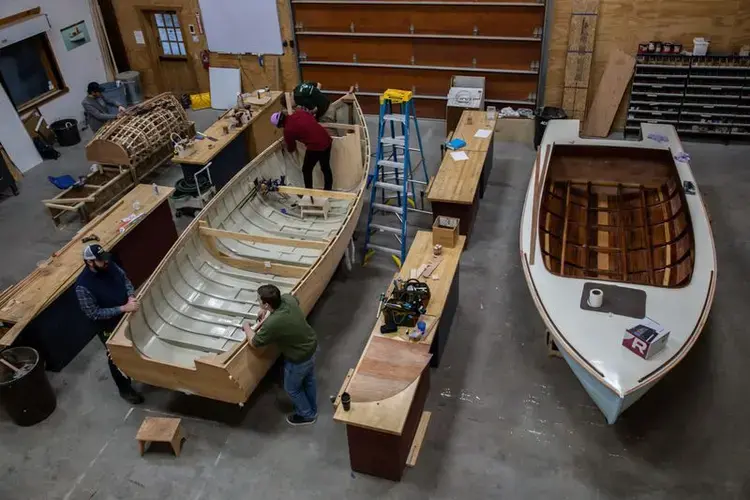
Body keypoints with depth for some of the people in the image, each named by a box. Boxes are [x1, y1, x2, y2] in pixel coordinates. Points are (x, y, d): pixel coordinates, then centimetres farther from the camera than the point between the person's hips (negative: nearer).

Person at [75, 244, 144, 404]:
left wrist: (131, 296, -16)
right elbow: (94, 313, -27)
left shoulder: (110, 265, -14)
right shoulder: (83, 286, -31)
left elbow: (125, 279, 4)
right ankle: (125, 389, 37)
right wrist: (123, 308, -32)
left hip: (128, 315, 6)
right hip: (109, 327, -6)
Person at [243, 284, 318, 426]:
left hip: (299, 358, -7)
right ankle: (312, 409, 54)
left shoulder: (272, 324, -36)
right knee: (308, 380, 30)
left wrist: (247, 328, 3)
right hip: (311, 345, 7)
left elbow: (254, 343, -18)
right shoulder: (288, 299, -16)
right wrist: (266, 311, 11)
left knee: (292, 388, 22)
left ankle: (307, 415, 44)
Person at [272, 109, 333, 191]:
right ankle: (328, 191, 34)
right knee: (326, 168, 21)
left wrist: (289, 149, 32)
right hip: (327, 140, 7)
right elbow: (312, 119, 26)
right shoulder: (299, 112, 7)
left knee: (307, 170, 15)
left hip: (315, 146, -7)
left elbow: (291, 149, 9)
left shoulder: (288, 130, -7)